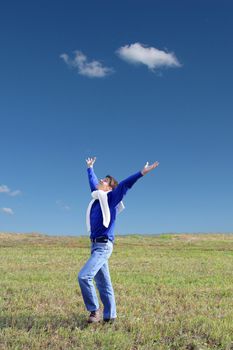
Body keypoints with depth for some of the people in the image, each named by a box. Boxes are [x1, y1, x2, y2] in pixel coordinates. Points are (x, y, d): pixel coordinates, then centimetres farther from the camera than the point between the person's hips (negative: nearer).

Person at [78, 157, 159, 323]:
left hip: (103, 246, -8)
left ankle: (95, 310, 0)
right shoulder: (98, 196, 14)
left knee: (84, 276, -16)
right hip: (95, 245, 8)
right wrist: (90, 168, 46)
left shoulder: (110, 198, -4)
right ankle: (110, 315, 19)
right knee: (102, 282, 11)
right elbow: (93, 181, 31)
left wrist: (142, 172, -26)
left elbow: (125, 185, -16)